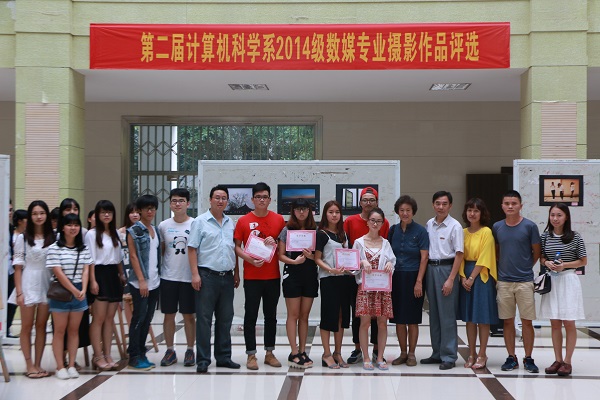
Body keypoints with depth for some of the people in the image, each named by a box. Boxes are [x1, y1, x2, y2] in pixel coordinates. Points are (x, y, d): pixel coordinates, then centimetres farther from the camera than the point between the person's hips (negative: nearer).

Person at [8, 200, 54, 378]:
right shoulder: (22, 238, -2)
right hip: (29, 285, -2)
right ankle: (29, 365, 11)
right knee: (27, 327, 4)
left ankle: (38, 364, 14)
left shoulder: (53, 238, 4)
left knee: (41, 326, 7)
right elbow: (18, 267, -3)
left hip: (47, 285, 2)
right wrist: (19, 292, -9)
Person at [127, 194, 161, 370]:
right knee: (139, 318, -4)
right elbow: (133, 256, -10)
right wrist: (141, 280, -15)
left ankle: (141, 354, 17)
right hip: (140, 283, -6)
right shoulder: (134, 230, -5)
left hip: (155, 281, 7)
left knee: (148, 318, 9)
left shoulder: (156, 231, 15)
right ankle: (134, 358, 2)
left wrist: (160, 276, 10)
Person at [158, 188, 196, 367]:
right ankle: (170, 351, 17)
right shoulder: (163, 226, 4)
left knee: (189, 315, 5)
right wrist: (158, 268, 7)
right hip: (168, 277, 2)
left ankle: (190, 351, 16)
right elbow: (160, 250, 14)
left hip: (189, 277, -2)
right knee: (169, 314, 7)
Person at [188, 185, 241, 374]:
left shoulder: (230, 223, 14)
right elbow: (192, 249, -5)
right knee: (204, 319, -3)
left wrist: (236, 273, 14)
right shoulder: (200, 222, -1)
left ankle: (224, 357, 19)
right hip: (207, 276, -5)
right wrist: (195, 274, -13)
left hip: (227, 277, 5)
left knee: (225, 319, 10)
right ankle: (203, 360, 2)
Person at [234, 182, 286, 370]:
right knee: (251, 315, 1)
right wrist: (249, 258, -16)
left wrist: (275, 242, -9)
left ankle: (269, 353, 20)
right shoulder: (244, 221, 0)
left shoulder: (279, 219, 6)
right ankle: (251, 354, 8)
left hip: (273, 275, 2)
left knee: (271, 315, 10)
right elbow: (236, 247, 1)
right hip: (251, 276, -2)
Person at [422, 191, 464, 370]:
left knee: (447, 315, -4)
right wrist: (424, 273, 7)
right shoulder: (429, 224, 10)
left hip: (446, 269, -6)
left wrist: (451, 279, -15)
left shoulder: (455, 226, -7)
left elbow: (459, 254, -9)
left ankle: (449, 356, 3)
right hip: (430, 268, 6)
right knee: (434, 313, 11)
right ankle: (437, 353, 21)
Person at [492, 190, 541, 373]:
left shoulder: (529, 226, -3)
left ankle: (528, 358, 11)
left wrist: (525, 267, 7)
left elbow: (536, 252, 5)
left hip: (524, 281, -2)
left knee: (527, 321, 1)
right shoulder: (497, 227, 5)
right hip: (503, 281, 3)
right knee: (507, 321, 7)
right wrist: (504, 267, 8)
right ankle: (511, 358, 16)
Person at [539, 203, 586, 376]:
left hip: (568, 280, -3)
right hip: (551, 281, 3)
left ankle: (567, 361, 7)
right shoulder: (545, 236, 5)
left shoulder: (575, 237, -4)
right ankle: (558, 360, 15)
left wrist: (564, 265, -14)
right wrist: (547, 263, -8)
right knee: (555, 323, 8)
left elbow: (583, 261, 0)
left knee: (568, 323, 0)